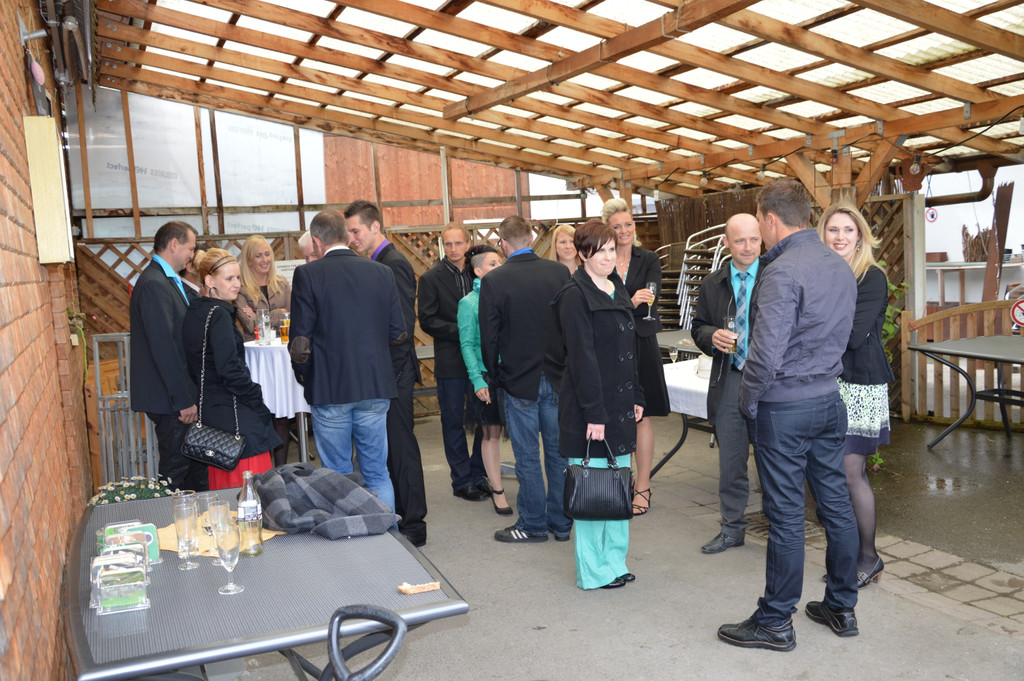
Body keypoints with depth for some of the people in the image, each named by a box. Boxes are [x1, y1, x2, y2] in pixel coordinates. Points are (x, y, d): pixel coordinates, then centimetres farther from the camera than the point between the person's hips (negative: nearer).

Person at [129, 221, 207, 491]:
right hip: (169, 398, -10)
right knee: (175, 471, 0)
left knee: (196, 464, 17)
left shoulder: (168, 280, 14)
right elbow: (163, 347, -23)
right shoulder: (154, 284, -18)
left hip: (180, 395, 10)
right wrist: (183, 400, -21)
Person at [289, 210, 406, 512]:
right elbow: (398, 333, 3)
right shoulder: (382, 273, 2)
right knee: (378, 474, 13)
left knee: (337, 475, 9)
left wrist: (302, 374, 9)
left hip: (329, 388, -3)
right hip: (375, 387, 3)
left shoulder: (308, 274, -8)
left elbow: (300, 339, -10)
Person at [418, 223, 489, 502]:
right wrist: (460, 331, -16)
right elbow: (427, 320, -7)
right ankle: (462, 481, 17)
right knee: (453, 421, 5)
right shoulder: (431, 278, -2)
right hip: (450, 361, -3)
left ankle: (478, 475, 22)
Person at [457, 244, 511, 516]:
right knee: (491, 434, 5)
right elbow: (467, 345, -4)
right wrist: (477, 380, -11)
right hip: (487, 375, -3)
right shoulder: (469, 303, -3)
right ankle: (497, 491, 16)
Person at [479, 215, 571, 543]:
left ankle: (533, 524, 18)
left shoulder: (493, 282, -12)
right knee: (559, 452, 13)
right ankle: (561, 522, 23)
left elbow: (489, 337, -7)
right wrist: (566, 366, 14)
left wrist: (495, 376, 8)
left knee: (527, 456, 7)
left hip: (519, 381, -3)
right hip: (557, 379, 3)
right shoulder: (560, 272, -3)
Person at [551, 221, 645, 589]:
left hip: (620, 402, 8)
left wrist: (637, 397, 14)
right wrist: (594, 413, -20)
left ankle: (614, 561, 26)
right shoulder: (575, 295, -12)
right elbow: (582, 356, -17)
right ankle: (593, 571, 12)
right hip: (590, 406, -8)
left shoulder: (618, 291, 14)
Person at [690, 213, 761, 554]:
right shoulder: (712, 285, 9)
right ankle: (732, 528, 27)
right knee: (731, 460, 12)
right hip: (729, 381, 4)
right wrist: (712, 337, -8)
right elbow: (698, 327, 14)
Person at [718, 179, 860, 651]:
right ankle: (841, 607, 29)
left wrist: (747, 400, -9)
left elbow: (767, 353, -23)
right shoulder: (840, 266, 8)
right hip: (829, 399, 8)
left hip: (784, 407, -8)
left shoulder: (782, 272, -19)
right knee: (836, 504, 15)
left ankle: (775, 622, 13)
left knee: (786, 515, 0)